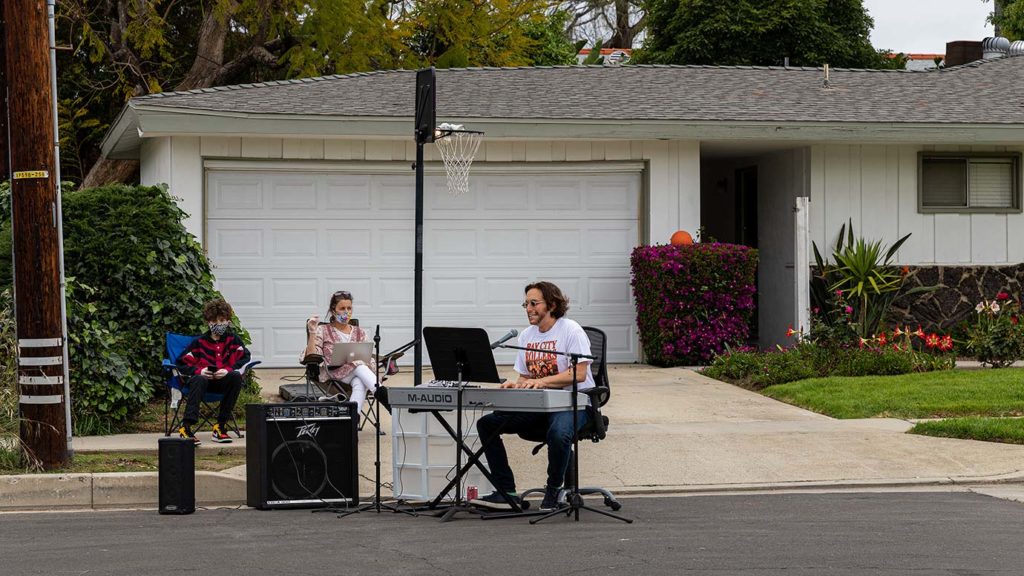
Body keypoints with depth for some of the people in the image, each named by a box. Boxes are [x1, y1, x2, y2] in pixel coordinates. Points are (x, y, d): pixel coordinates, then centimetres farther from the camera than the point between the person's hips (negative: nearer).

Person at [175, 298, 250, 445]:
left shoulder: (233, 340, 7)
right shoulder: (200, 342, 5)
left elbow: (245, 359, -3)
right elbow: (182, 363, 2)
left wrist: (228, 370, -19)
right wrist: (199, 371, -17)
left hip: (224, 381, 1)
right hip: (204, 379, -1)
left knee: (236, 376, -31)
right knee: (199, 379, -36)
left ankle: (220, 425, -29)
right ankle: (186, 426, -47)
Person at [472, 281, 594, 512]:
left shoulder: (571, 330, -7)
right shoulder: (527, 335, 14)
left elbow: (579, 374, -16)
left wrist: (541, 381, -25)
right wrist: (516, 385, -7)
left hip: (572, 404, -7)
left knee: (558, 433, -40)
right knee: (487, 423, -7)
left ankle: (554, 490, -12)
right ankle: (506, 493, -8)